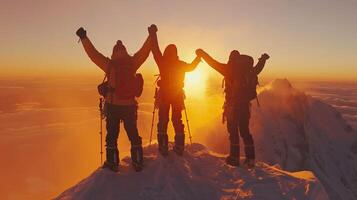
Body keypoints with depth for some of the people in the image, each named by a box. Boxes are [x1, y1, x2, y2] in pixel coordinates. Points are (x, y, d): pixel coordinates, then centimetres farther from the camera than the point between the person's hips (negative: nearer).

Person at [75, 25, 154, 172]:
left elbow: (93, 53, 2)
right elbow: (145, 50, 9)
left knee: (112, 135, 10)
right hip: (130, 105, 2)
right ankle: (137, 162, 16)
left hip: (112, 105, -1)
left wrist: (84, 38, 12)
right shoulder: (132, 63, -1)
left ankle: (112, 163, 12)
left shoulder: (109, 64, -4)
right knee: (133, 135, 13)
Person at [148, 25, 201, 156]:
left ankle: (163, 148, 2)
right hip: (177, 95, 2)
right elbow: (191, 67, 17)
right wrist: (199, 57, 34)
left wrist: (153, 34, 12)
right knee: (177, 120, 11)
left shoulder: (162, 62, -9)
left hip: (163, 95, -2)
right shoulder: (180, 64, -2)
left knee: (163, 120, 4)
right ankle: (179, 147, 13)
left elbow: (155, 49, 1)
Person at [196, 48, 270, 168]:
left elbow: (214, 63, -1)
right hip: (245, 104, 5)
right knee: (245, 131, 11)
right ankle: (250, 158, 11)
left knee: (233, 131, 2)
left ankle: (234, 158, 3)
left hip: (232, 105, -5)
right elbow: (257, 69, 29)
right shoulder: (248, 71, 9)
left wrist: (202, 54, 11)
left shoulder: (230, 69, -5)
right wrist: (263, 59, 49)